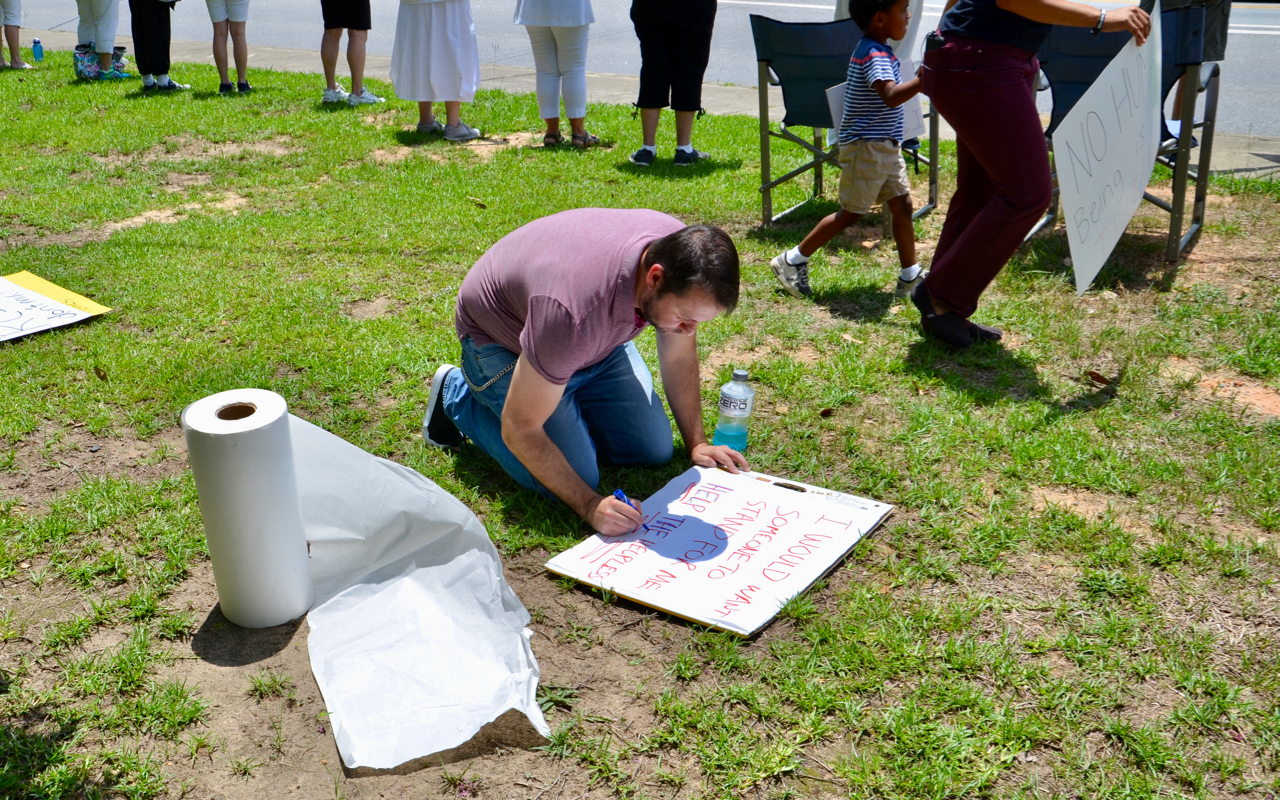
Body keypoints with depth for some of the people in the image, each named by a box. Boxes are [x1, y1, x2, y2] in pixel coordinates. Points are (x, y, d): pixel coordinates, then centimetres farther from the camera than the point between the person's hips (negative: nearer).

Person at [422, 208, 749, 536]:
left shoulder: (681, 254, -26)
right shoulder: (575, 313, -45)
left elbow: (679, 355, -5)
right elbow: (519, 429, -34)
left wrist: (696, 443, -6)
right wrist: (589, 505, -34)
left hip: (597, 336, 6)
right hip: (502, 342, -6)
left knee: (655, 451, 0)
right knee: (578, 475, -15)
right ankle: (458, 395, 6)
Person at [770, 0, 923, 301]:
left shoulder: (875, 50, 12)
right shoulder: (874, 56, -21)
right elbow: (892, 96, -38)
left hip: (886, 147, 10)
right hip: (866, 148, -10)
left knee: (902, 205, 7)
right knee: (851, 213, 0)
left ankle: (910, 278, 14)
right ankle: (792, 260, 12)